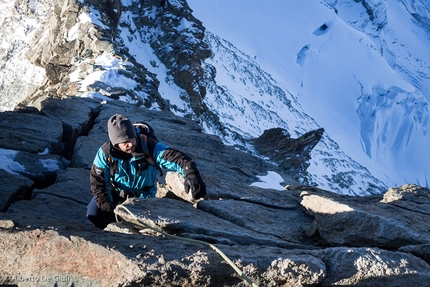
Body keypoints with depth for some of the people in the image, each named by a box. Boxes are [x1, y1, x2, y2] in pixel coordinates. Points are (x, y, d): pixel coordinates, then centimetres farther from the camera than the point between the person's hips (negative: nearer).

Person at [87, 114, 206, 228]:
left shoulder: (149, 146, -31)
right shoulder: (105, 152, -25)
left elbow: (177, 158, -42)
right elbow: (97, 180, -14)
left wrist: (191, 174, -63)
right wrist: (108, 207, -20)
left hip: (142, 197, -1)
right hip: (115, 193, 1)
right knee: (94, 214, -13)